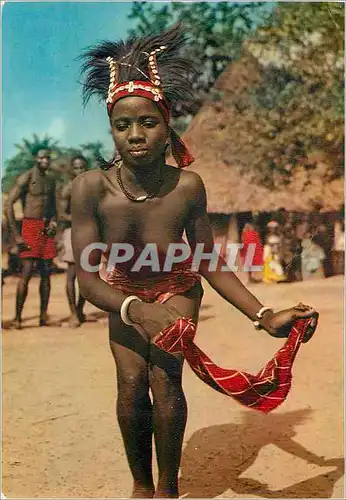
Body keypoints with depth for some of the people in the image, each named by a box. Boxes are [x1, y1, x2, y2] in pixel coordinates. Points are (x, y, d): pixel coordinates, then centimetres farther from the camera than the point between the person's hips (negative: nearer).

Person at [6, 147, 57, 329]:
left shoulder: (50, 181, 16)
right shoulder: (26, 178, -6)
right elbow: (9, 204, -12)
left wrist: (53, 222, 2)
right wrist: (15, 235, -16)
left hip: (46, 229, 6)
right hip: (30, 227, -6)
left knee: (46, 274, 4)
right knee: (27, 272, -12)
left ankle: (43, 316, 8)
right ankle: (17, 317, -7)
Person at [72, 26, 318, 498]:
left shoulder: (186, 187, -27)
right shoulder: (91, 188, -29)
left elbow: (210, 267, -17)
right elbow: (87, 278, -25)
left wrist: (266, 316, -23)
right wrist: (136, 310, -42)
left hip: (177, 291, 0)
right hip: (124, 298, 1)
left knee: (165, 380, -18)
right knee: (132, 383, -16)